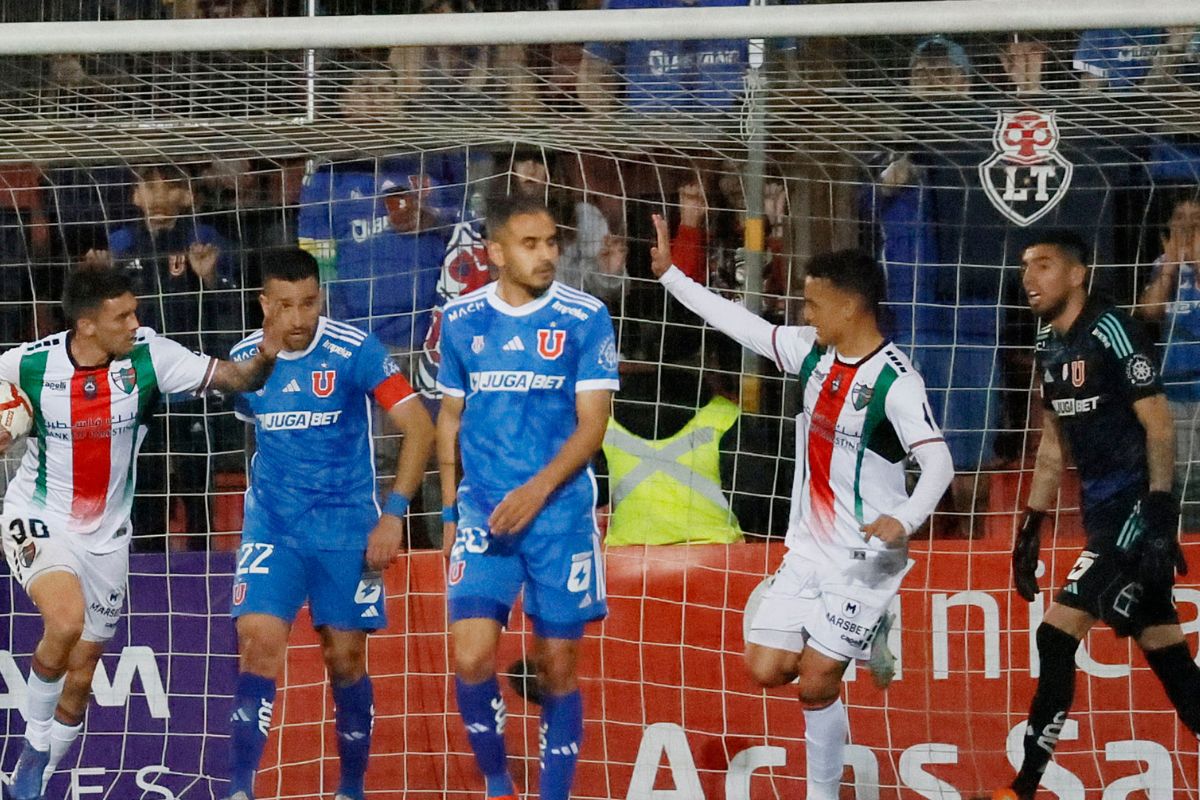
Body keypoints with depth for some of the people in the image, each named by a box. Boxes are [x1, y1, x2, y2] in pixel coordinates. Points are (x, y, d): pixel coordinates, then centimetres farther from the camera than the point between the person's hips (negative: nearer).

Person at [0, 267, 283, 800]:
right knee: (66, 622, -30)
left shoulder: (149, 357, -13)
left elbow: (232, 377, -14)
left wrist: (265, 358, -34)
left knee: (81, 675, 10)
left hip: (105, 534, 3)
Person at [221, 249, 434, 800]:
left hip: (347, 528, -2)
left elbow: (419, 426, -14)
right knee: (258, 645, -15)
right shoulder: (245, 358, 0)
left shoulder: (354, 351, -12)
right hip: (272, 527, 2)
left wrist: (394, 514, -20)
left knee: (345, 660, 5)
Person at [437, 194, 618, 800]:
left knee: (558, 669, 2)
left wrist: (536, 491, -19)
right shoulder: (461, 319, 4)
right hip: (482, 513, 1)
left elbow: (592, 425, -7)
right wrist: (450, 509, 13)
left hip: (562, 515, -1)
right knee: (471, 661, -10)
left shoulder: (586, 319, -4)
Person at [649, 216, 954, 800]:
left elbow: (938, 463, -27)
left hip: (864, 556, -7)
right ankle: (864, 634, 25)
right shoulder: (812, 351, 2)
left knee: (815, 683, -7)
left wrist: (905, 520, -44)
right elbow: (741, 324, 14)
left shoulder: (895, 381, -20)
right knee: (766, 668, 2)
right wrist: (669, 274, 14)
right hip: (808, 549, 7)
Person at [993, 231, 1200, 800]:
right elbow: (1053, 444, 20)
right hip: (1102, 514, 9)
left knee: (1058, 634, -14)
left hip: (1138, 507, -9)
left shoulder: (1111, 331, -13)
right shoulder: (1050, 345, 12)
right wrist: (1032, 526, 18)